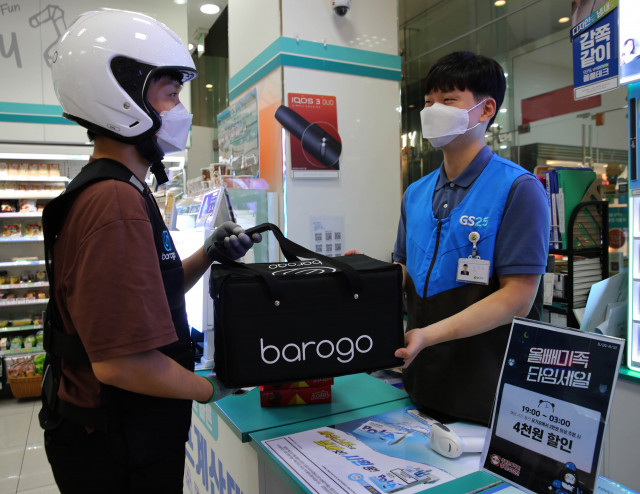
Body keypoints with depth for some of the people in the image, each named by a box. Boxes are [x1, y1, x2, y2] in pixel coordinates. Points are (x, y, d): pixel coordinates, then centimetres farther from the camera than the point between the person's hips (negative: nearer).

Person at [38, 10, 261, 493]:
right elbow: (120, 361, -30)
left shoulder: (115, 190, 7)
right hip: (116, 452, -9)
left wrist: (207, 254, -2)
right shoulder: (116, 203, -27)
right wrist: (212, 389, -15)